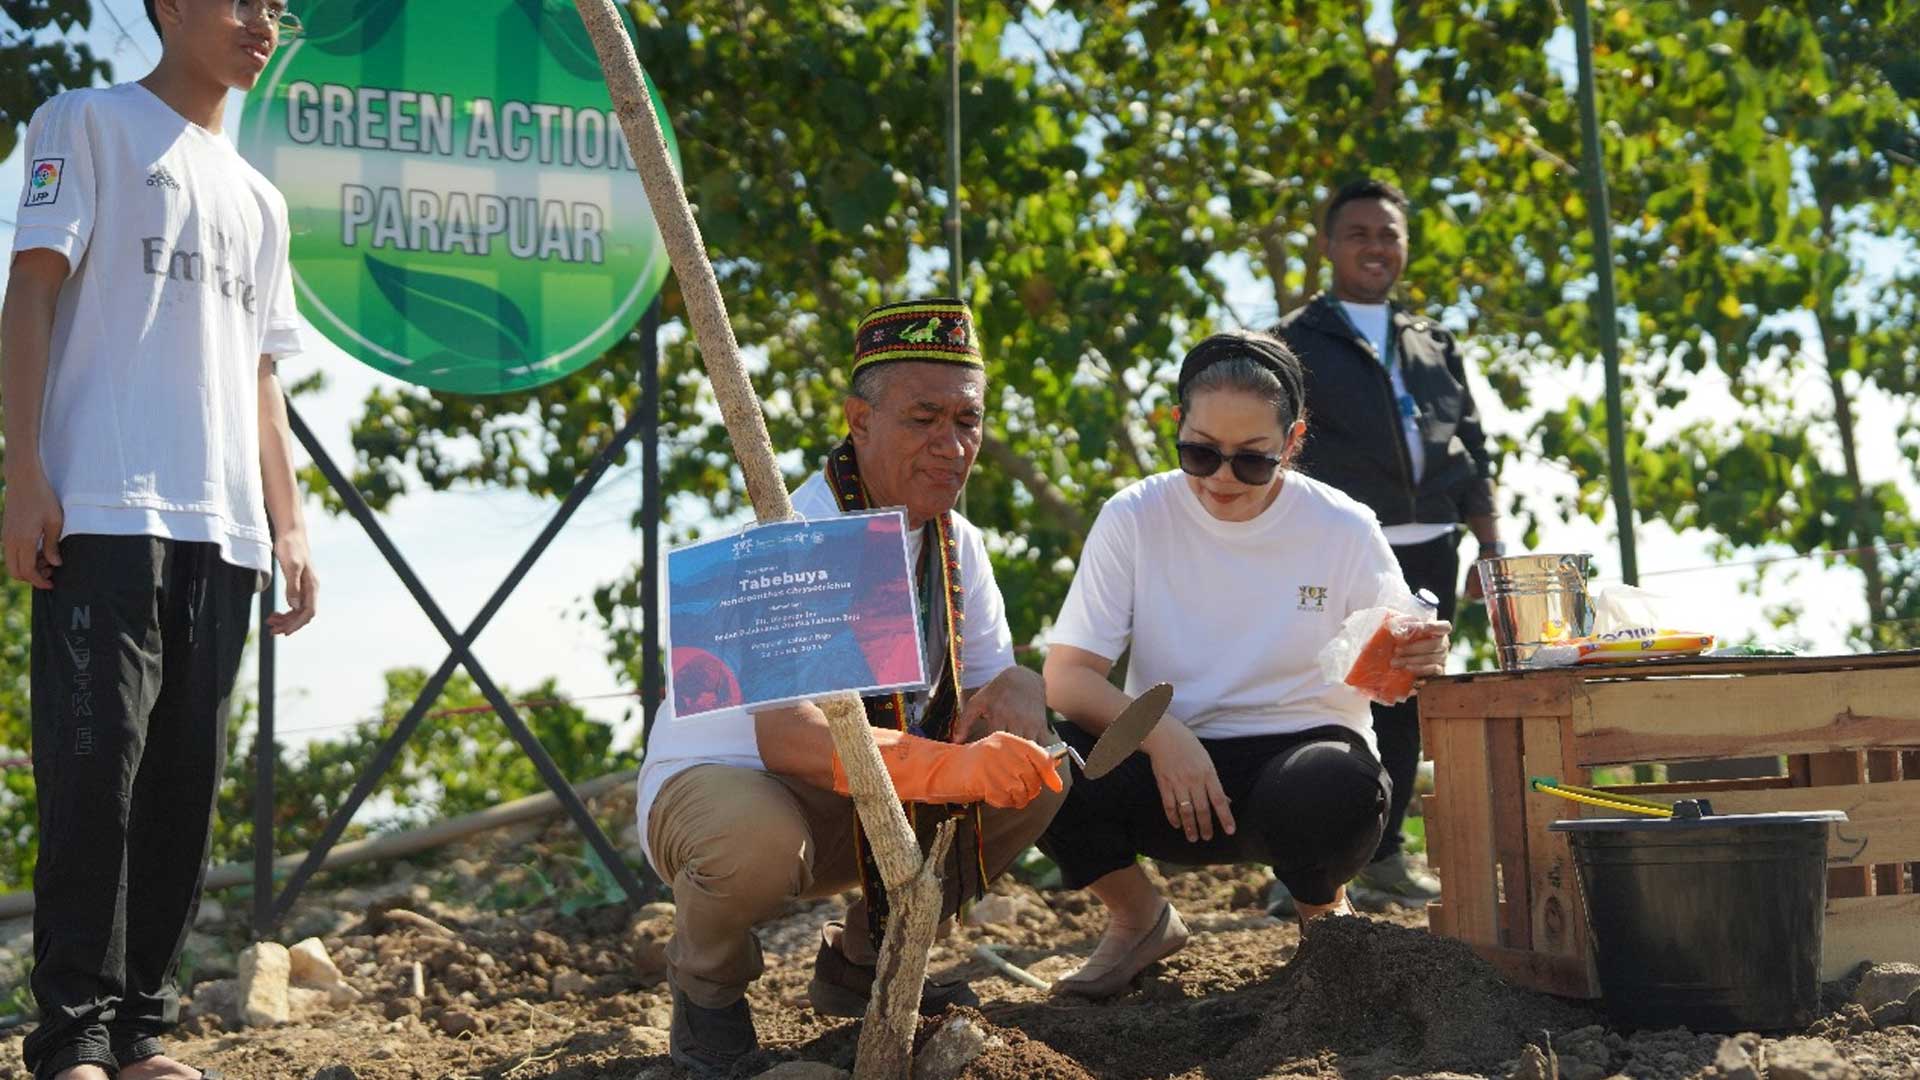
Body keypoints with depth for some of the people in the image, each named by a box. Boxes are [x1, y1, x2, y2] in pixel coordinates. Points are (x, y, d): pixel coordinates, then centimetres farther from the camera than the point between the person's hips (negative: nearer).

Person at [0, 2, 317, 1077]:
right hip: (103, 509, -6)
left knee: (187, 781, 3)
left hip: (223, 530, 6)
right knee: (96, 764, -11)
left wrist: (289, 528, 15)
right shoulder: (90, 122, 8)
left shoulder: (259, 200, 26)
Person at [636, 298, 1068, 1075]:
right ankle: (707, 991, -3)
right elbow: (786, 732, -39)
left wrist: (1017, 692, -23)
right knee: (759, 838, -41)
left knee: (1036, 770, -11)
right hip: (716, 781, -7)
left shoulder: (956, 544, -1)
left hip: (865, 812, 7)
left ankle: (865, 957, 9)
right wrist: (948, 767, -53)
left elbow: (993, 676, 4)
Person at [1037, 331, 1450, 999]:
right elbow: (1065, 676, -10)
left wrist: (1417, 662, -26)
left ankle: (1323, 910, 3)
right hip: (1167, 768, 1)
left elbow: (1393, 674, 0)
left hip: (1302, 749, -1)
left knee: (1337, 791, -37)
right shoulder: (1134, 519, -4)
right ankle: (1138, 919, 4)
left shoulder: (1343, 530, -4)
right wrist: (1162, 736, -28)